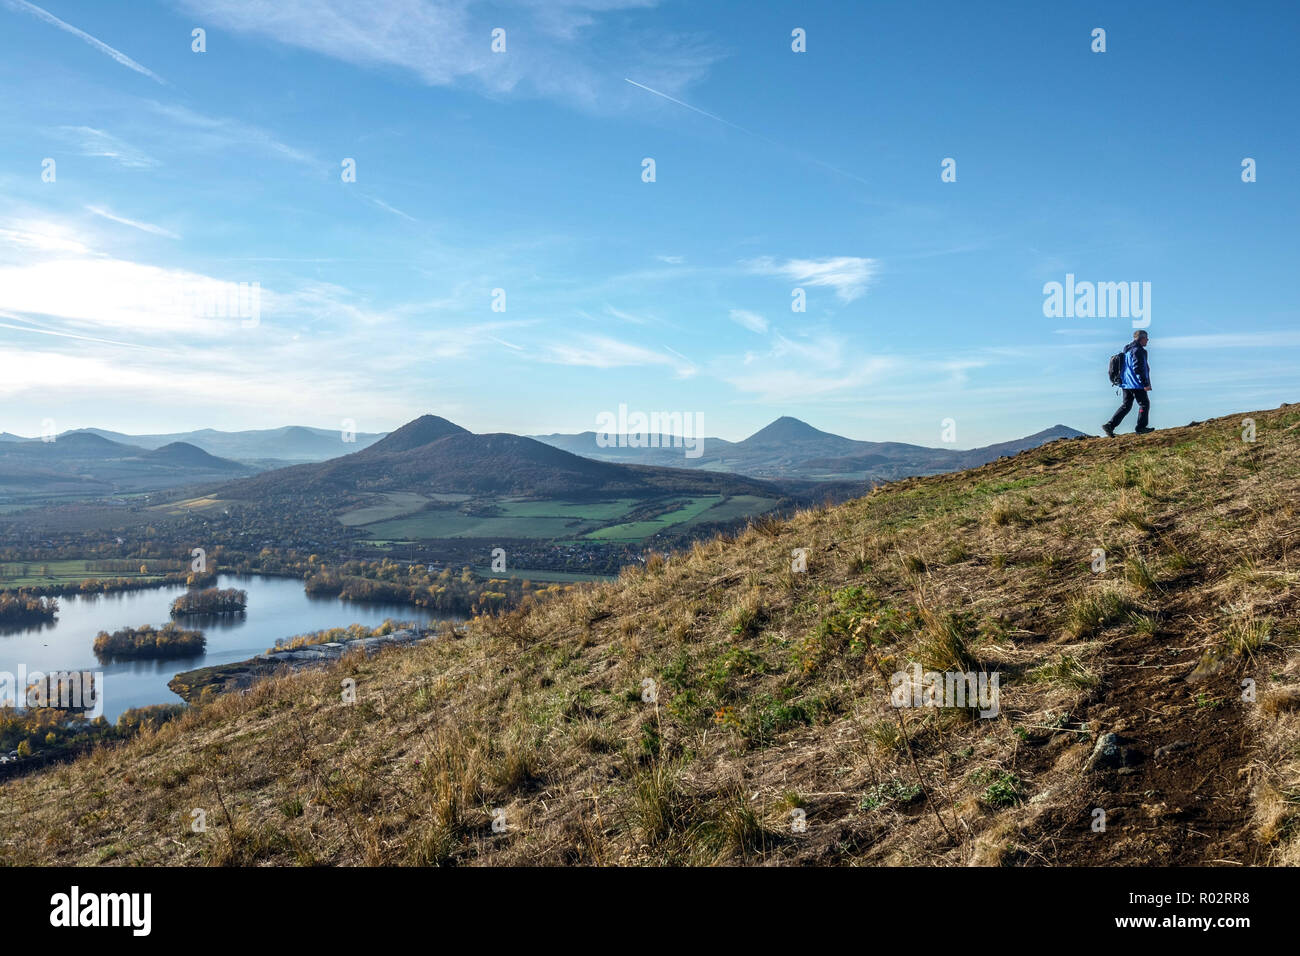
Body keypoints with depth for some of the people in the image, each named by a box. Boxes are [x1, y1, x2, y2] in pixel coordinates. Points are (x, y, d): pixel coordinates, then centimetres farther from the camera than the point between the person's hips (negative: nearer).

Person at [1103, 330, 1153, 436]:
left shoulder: (1128, 351, 17)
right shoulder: (1137, 350, -14)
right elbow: (1138, 368, -21)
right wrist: (1145, 383, -19)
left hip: (1126, 384, 9)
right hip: (1136, 384, -9)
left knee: (1126, 406, 10)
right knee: (1144, 404, 4)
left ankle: (1109, 425, 1)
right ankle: (1140, 428, 8)